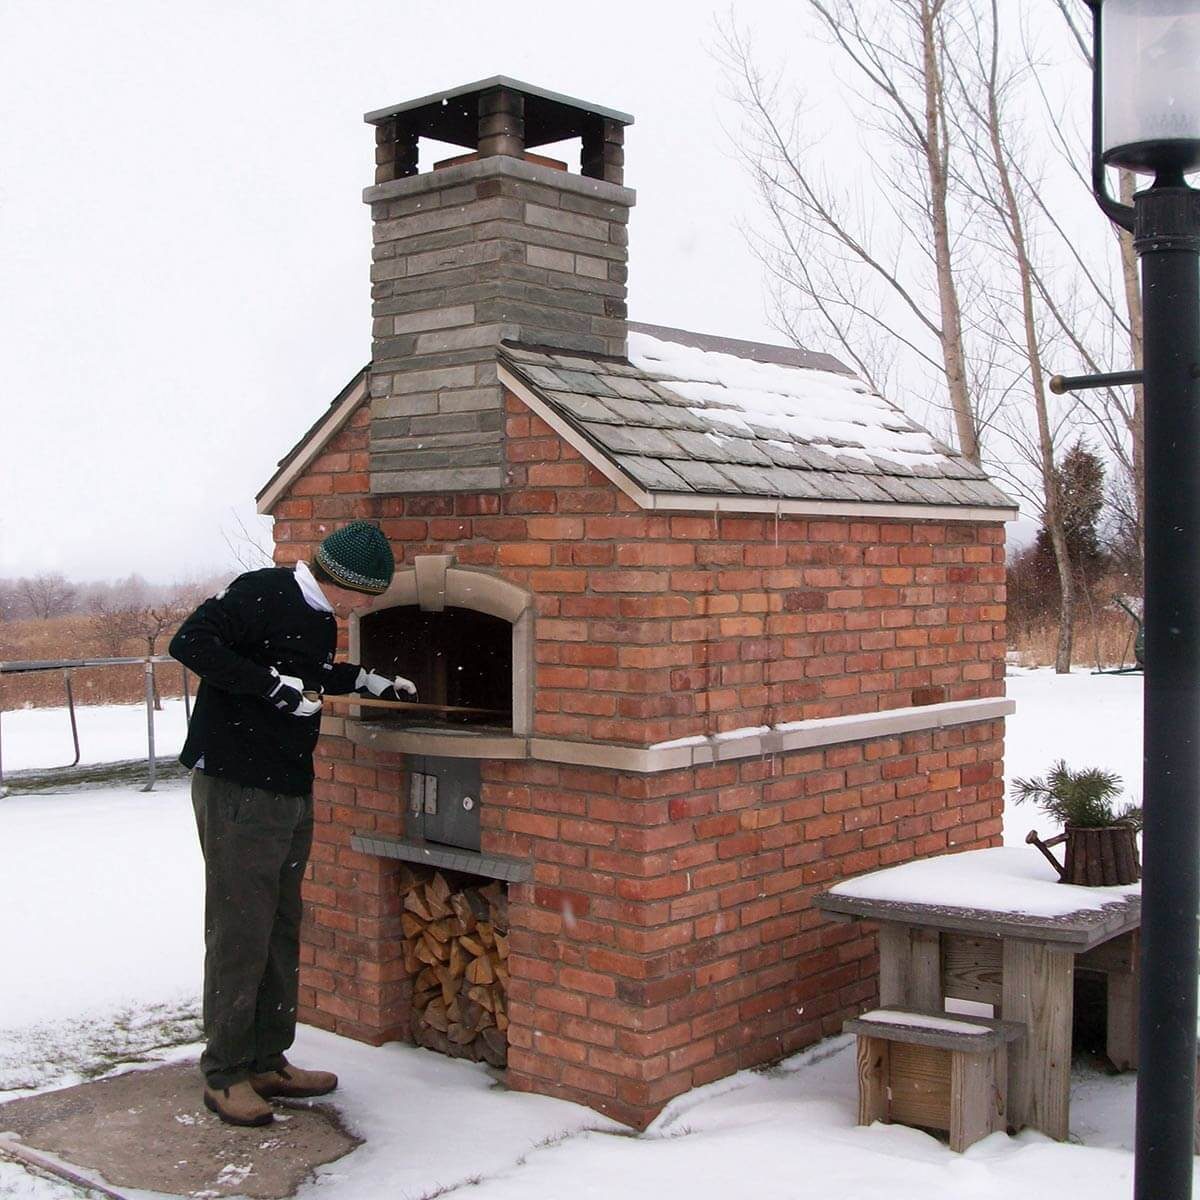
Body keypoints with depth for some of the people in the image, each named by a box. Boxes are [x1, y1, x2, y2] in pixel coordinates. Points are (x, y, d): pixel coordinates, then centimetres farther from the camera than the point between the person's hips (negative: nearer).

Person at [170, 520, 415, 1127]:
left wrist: (370, 682, 28)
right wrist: (274, 685, -25)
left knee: (281, 928, 14)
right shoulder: (259, 594, -14)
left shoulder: (321, 619, 14)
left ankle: (268, 1061, 25)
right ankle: (225, 1074, 8)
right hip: (236, 788, -9)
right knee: (239, 930, -4)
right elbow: (189, 643, -24)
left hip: (292, 794, 9)